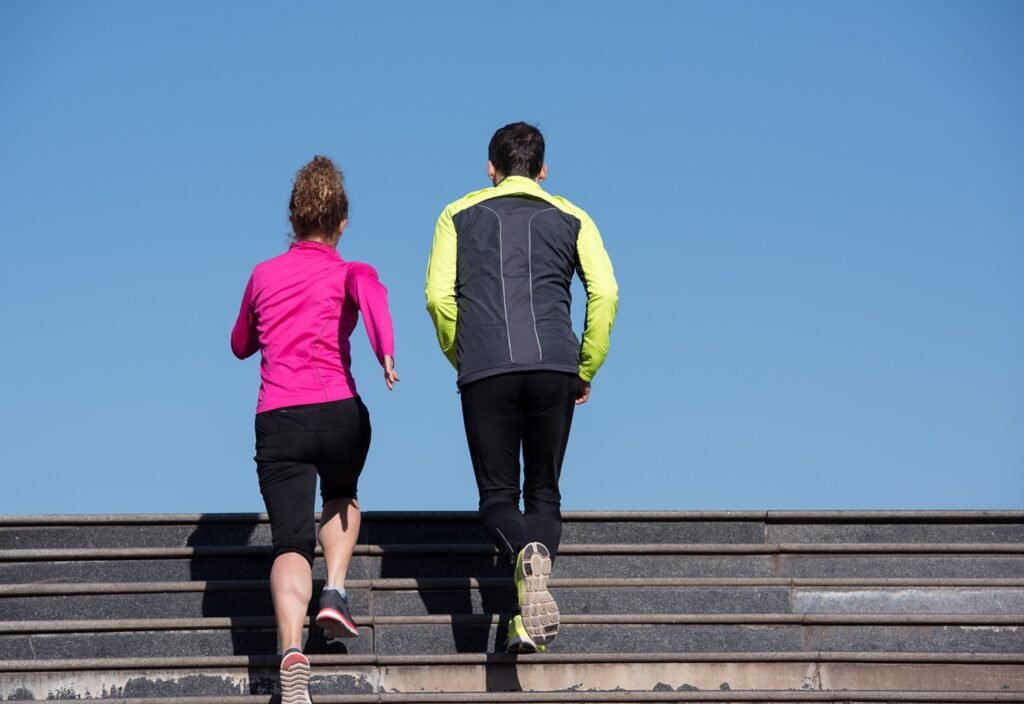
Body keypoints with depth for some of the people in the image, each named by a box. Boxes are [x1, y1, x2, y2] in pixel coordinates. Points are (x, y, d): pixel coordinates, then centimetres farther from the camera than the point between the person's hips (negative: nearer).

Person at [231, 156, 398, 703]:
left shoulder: (263, 275, 18)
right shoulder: (350, 272, 9)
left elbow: (241, 346, 31)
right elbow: (368, 290, -17)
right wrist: (385, 352, -31)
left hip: (276, 420, 1)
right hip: (339, 412, -1)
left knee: (291, 541, -8)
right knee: (341, 498, 31)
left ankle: (292, 653, -32)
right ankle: (335, 592, 9)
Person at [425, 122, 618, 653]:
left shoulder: (460, 215, 18)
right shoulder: (571, 218, 19)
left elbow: (438, 295, 5)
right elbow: (605, 292, 4)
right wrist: (586, 369, 12)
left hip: (485, 370, -1)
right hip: (554, 366, 1)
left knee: (498, 495, 6)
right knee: (544, 492, 11)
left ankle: (527, 552, -30)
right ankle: (528, 616, -9)